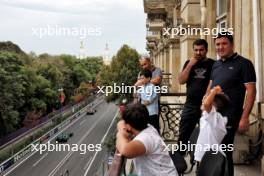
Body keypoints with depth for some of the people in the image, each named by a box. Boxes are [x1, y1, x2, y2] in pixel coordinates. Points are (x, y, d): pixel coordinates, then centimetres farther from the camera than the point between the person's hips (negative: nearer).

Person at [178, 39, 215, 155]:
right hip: (189, 105, 3)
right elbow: (181, 81, 0)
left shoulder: (212, 64, -1)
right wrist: (190, 65, -8)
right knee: (183, 136, 6)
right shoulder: (189, 63, 10)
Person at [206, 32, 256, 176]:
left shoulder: (243, 64, -6)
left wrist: (244, 117, -17)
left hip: (229, 116, -6)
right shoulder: (216, 64, 13)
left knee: (224, 152, 0)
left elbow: (251, 91, -11)